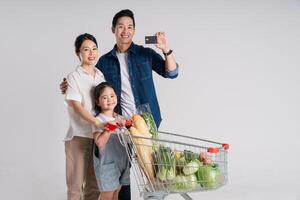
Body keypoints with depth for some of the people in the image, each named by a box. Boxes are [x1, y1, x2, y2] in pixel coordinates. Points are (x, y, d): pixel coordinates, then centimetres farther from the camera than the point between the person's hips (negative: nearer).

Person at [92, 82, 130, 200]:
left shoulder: (119, 118, 8)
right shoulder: (98, 120, -13)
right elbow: (99, 143, -24)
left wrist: (124, 126, -2)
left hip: (121, 160, 6)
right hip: (106, 162, -6)